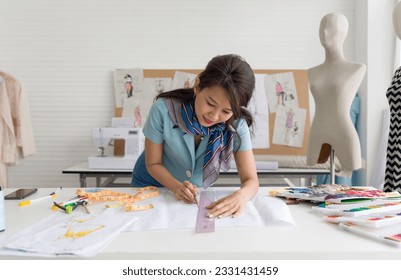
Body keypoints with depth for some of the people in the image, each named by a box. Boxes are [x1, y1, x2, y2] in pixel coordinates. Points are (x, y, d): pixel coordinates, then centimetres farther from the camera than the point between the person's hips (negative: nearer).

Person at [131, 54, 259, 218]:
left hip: (195, 195, 1)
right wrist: (177, 188, -32)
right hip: (152, 185, -1)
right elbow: (153, 164, -15)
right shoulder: (163, 109, -26)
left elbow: (251, 180, -20)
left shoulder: (236, 125, -22)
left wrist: (241, 196, -42)